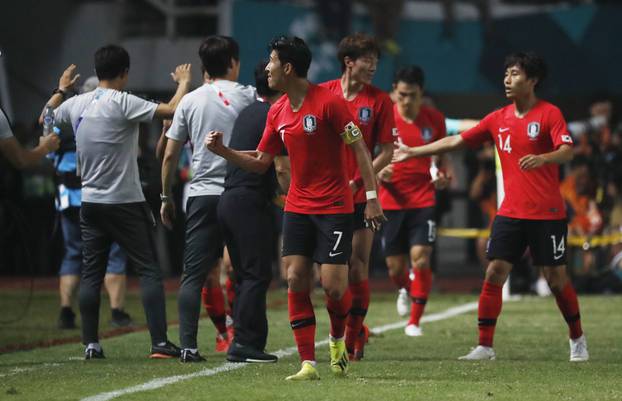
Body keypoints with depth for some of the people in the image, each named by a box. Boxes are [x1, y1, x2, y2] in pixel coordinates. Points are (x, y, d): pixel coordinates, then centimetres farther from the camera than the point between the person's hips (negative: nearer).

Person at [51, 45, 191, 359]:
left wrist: (60, 90, 38)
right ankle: (159, 342, -8)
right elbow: (172, 110, -18)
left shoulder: (76, 105, 4)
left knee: (91, 274, 9)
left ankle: (91, 344, 6)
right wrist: (184, 83, 0)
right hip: (125, 203, -6)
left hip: (90, 202, 6)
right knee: (149, 270, -1)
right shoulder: (122, 103, -14)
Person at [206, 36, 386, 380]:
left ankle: (338, 339, 22)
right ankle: (308, 363, -3)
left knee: (333, 285, -9)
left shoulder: (328, 102, -13)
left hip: (334, 207, -6)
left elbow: (359, 148, -11)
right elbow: (260, 163, 14)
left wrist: (371, 197, -14)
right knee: (295, 280, -5)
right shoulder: (277, 112, 8)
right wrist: (222, 151, 0)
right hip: (297, 207, 6)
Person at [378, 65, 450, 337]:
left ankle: (415, 321, -3)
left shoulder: (434, 119, 0)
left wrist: (442, 176, -7)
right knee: (395, 266, 4)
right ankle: (405, 291, 41)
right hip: (391, 201, 0)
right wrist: (378, 173, -18)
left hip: (423, 200, 0)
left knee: (420, 258, -15)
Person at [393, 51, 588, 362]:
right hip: (510, 212, 5)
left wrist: (542, 158, -41)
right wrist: (412, 152, 14)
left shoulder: (549, 114, -7)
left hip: (547, 214, -5)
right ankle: (484, 346, -2)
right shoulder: (498, 119, 9)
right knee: (494, 273, -5)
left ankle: (577, 340, 20)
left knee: (556, 278, 1)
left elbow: (567, 151, -20)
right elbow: (456, 141, 14)